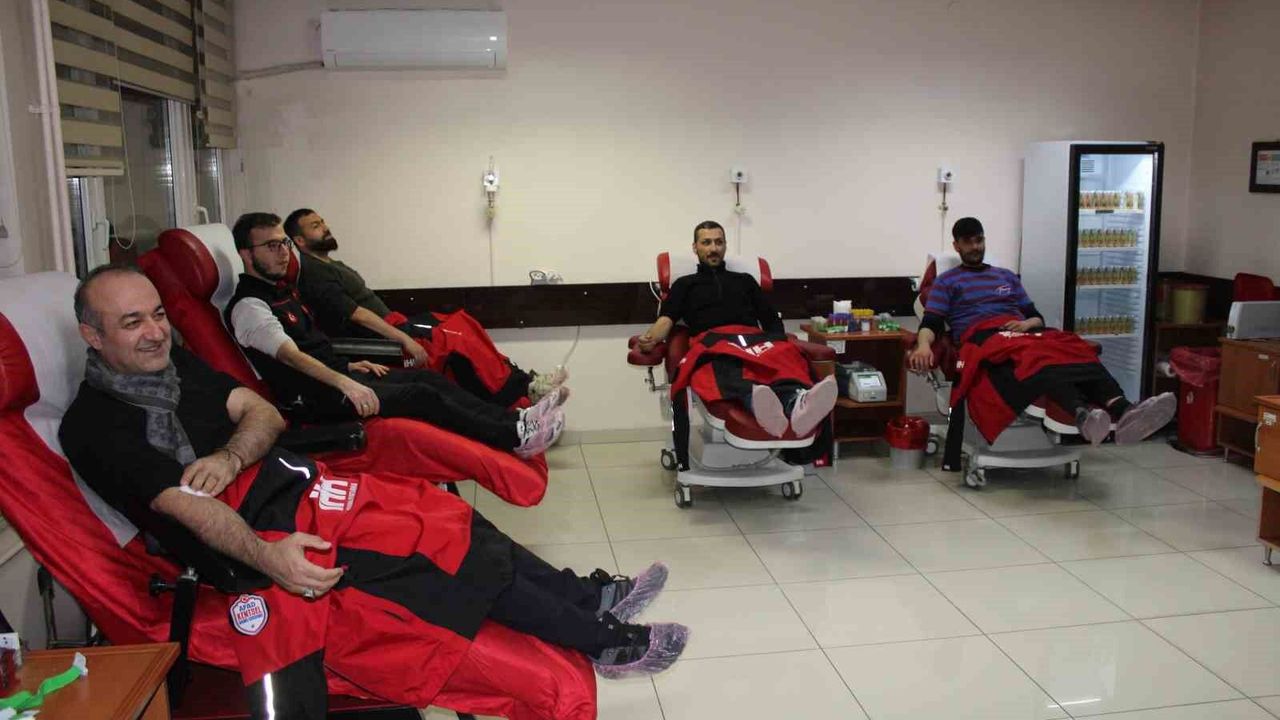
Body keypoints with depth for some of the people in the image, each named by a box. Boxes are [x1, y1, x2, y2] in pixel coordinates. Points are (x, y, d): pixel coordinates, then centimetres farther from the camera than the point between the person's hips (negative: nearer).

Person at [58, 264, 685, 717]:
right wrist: (266, 556, -33)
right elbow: (188, 507, -19)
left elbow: (263, 413, 8)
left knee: (456, 524, 0)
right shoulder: (93, 426, -9)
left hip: (300, 483, 8)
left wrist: (228, 456, -13)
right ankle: (604, 640, 1)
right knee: (451, 554, -11)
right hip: (258, 529, -8)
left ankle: (589, 598, 12)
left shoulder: (174, 363, 14)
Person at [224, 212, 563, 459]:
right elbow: (291, 355, -26)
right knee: (421, 396, -21)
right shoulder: (248, 306, -13)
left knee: (428, 378, -3)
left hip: (333, 376, 10)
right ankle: (514, 437, -20)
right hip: (316, 398, -10)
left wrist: (346, 367, 13)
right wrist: (344, 383, -36)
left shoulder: (280, 289, 17)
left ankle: (516, 418, -8)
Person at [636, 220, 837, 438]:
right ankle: (756, 404, -76)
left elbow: (771, 320, 25)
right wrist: (651, 338, -14)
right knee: (724, 367, -44)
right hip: (712, 342, -2)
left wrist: (780, 343, 0)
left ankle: (797, 404, -70)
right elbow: (667, 319, 11)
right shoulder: (685, 284, 28)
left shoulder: (745, 280, 34)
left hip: (754, 339, 3)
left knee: (783, 358, -38)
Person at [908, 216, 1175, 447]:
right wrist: (924, 345, -21)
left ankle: (1123, 412, -57)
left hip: (1020, 331, 5)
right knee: (1033, 356, -41)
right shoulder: (946, 281, 18)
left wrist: (1028, 323, 0)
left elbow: (1036, 315, 27)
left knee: (1074, 349, -30)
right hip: (982, 335, -5)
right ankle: (1083, 414, -69)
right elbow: (931, 322, 4)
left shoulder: (1007, 276, 32)